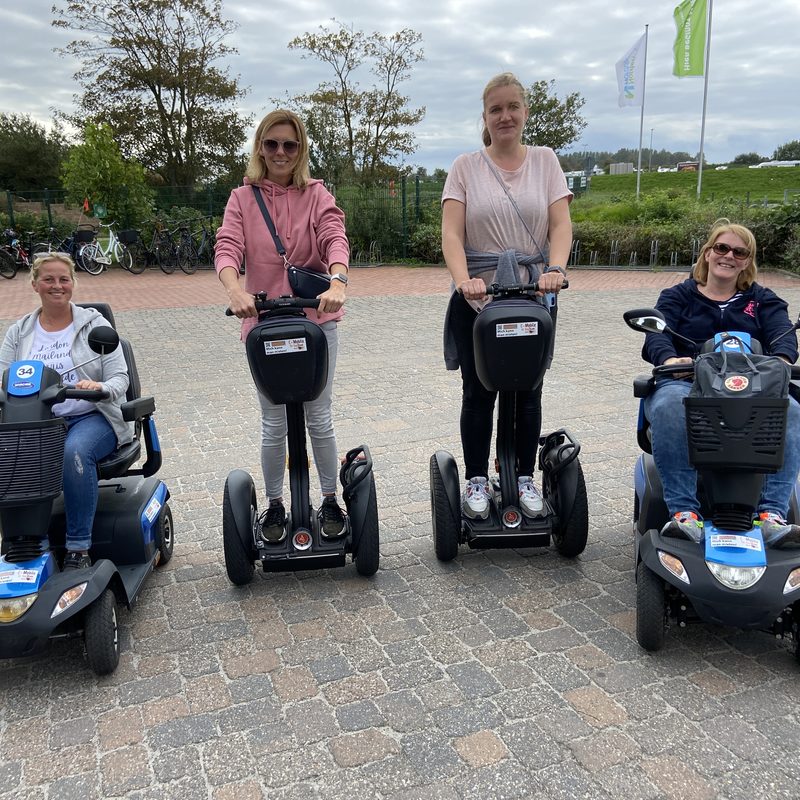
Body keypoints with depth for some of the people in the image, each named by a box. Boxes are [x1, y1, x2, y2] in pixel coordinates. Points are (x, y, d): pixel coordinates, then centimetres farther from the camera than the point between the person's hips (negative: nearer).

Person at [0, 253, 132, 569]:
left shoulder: (94, 323, 6)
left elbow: (120, 378, -1)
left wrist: (100, 388, -25)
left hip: (92, 416, -2)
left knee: (75, 451, -36)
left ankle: (78, 548, -25)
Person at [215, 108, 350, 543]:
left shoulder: (317, 195, 4)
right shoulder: (243, 199, 5)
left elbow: (335, 240, -13)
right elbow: (227, 248, -10)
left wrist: (337, 283, -35)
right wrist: (234, 289, -32)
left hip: (316, 319, 0)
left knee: (319, 419, 9)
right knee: (273, 425, 9)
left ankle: (330, 501, 24)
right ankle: (274, 505, 25)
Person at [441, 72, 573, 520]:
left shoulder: (545, 161, 7)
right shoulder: (466, 167, 3)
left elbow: (561, 225, -3)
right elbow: (451, 232, -8)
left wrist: (556, 269, -22)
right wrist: (463, 279, -26)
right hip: (477, 296, -1)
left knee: (528, 391, 8)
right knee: (479, 392, 6)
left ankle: (526, 479, 22)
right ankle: (477, 480, 19)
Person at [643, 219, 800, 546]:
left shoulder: (763, 300, 25)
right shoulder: (678, 296, 20)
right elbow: (657, 334, 1)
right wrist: (669, 359, -25)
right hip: (686, 382, -2)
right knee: (669, 407, -39)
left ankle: (772, 514, -37)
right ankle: (684, 512, -44)